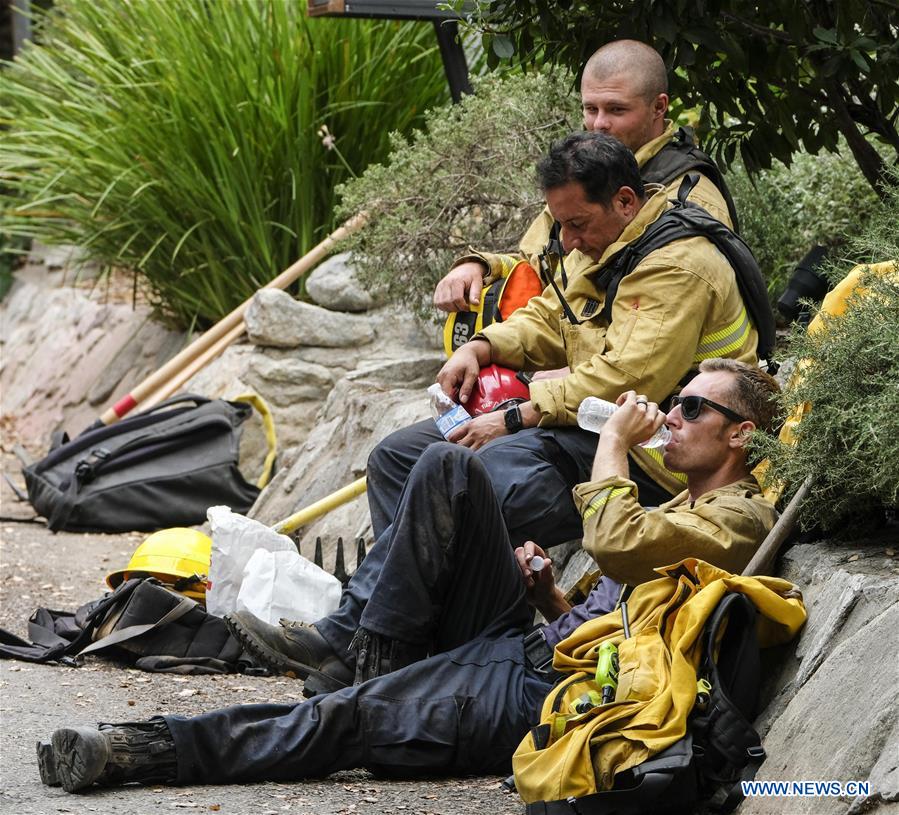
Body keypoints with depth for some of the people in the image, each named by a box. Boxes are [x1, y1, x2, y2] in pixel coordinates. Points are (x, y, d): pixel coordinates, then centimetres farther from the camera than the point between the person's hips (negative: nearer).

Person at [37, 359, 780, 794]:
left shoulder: (740, 517, -4)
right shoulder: (679, 507, 29)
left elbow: (615, 543, -23)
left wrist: (614, 445, -7)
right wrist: (549, 594, 9)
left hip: (548, 693, -10)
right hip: (515, 644, 10)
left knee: (351, 719, -25)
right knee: (447, 467, -4)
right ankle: (375, 657, -7)